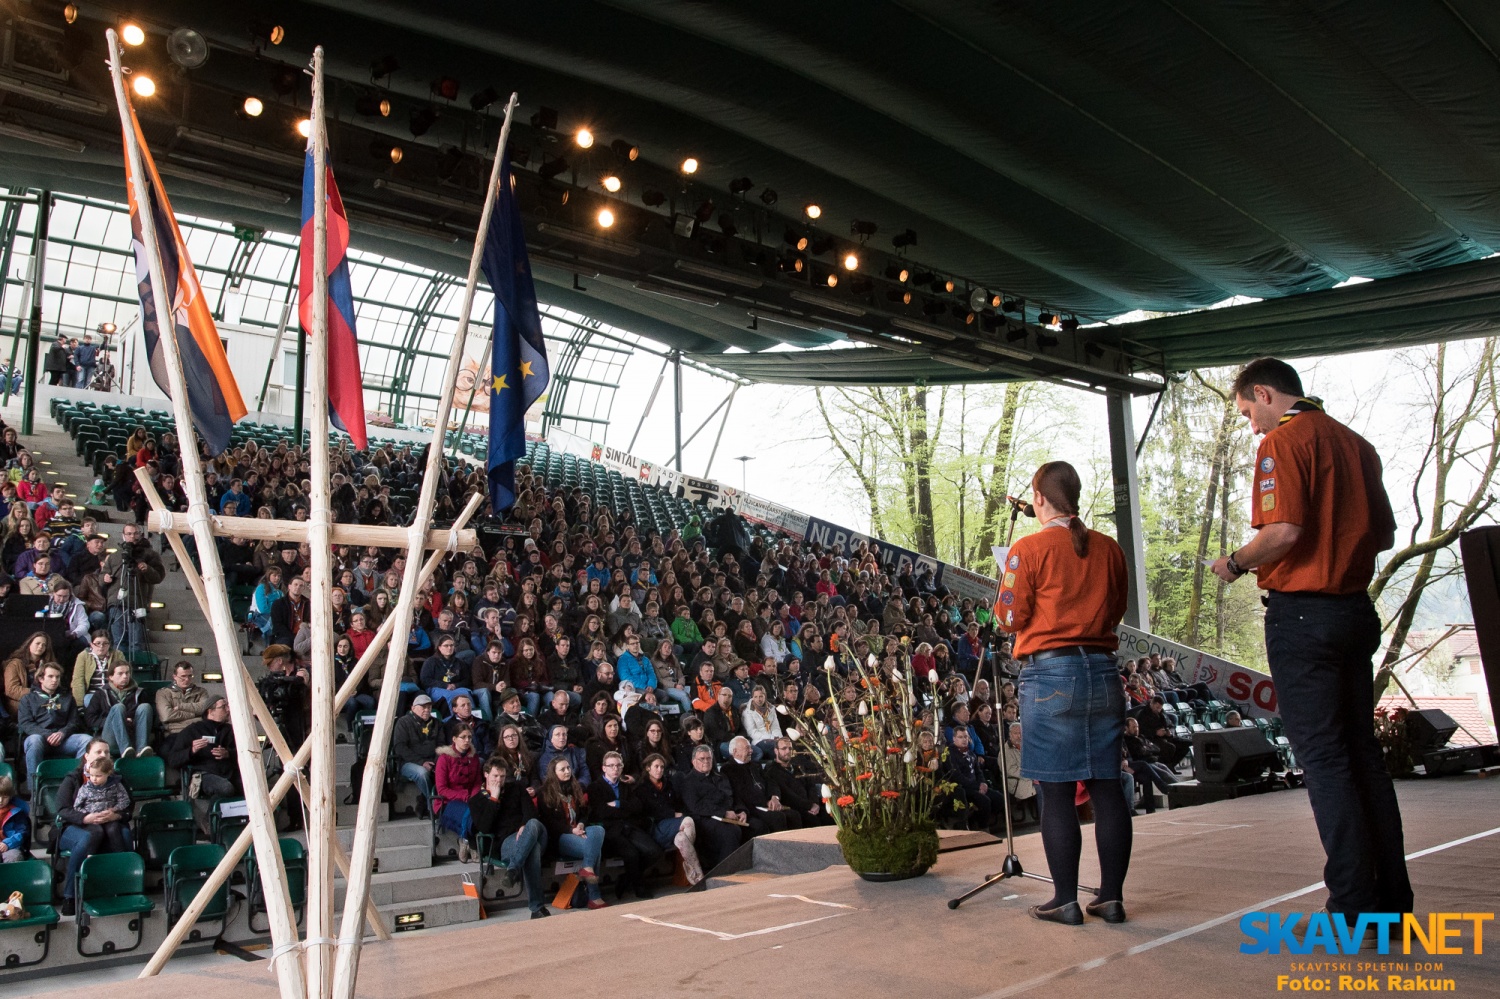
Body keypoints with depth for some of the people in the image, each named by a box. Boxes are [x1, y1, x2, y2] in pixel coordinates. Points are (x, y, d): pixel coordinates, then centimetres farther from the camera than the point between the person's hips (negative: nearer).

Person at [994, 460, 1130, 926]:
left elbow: (1010, 618, -5)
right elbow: (1116, 611, 17)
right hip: (1102, 669, 5)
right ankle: (1111, 896, 16)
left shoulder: (1029, 548, -8)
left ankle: (1065, 900, 8)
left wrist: (1009, 583, 11)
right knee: (1106, 785, 9)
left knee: (1057, 792, 1)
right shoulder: (1109, 548, 7)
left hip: (1051, 673, -5)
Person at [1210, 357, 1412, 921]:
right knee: (1362, 752, 14)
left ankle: (1355, 907, 2)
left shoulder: (1282, 442, -11)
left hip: (1302, 611, -8)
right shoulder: (1354, 443, 14)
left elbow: (1283, 531, -22)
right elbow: (1385, 534, 17)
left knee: (1322, 757, -3)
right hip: (1356, 609, 8)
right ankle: (1392, 899, 20)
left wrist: (1236, 564, -6)